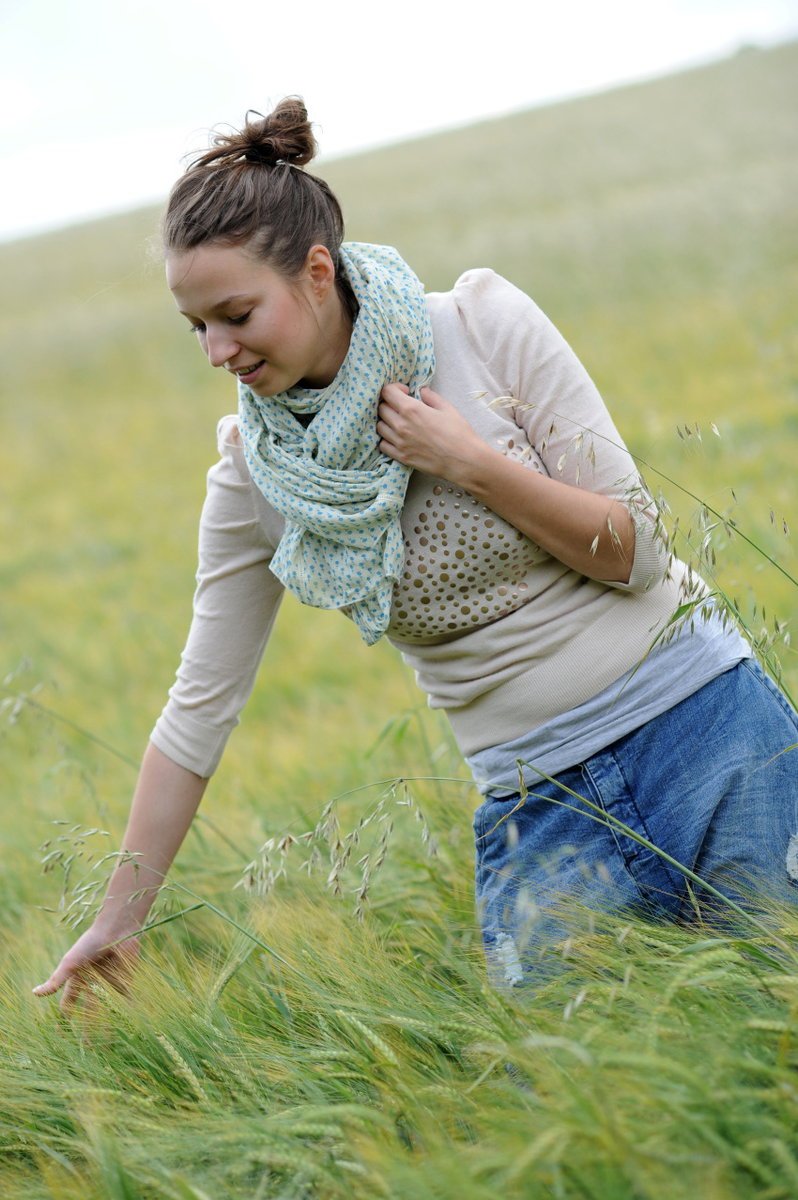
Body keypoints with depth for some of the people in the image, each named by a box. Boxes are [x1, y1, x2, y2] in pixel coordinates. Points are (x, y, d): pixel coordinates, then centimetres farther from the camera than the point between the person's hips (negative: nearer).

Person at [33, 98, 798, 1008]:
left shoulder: (484, 324, -8)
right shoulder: (254, 472, -2)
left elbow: (635, 552, -6)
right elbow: (199, 707, 5)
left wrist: (469, 462, -17)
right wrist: (120, 918, 7)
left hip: (705, 725, -2)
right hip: (540, 809, 2)